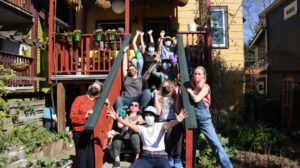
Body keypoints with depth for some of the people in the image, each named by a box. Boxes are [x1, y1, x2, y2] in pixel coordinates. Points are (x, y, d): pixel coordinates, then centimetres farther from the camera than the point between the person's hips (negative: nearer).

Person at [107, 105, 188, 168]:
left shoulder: (160, 126, 2)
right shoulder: (141, 128, 8)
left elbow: (169, 124, -20)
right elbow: (129, 124, -7)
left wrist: (177, 121, -44)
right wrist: (117, 118, -24)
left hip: (160, 156, -2)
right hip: (146, 157, 2)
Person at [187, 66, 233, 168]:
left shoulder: (205, 86, -2)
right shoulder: (192, 87, 13)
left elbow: (196, 99, -17)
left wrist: (190, 91, -1)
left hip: (204, 118, -5)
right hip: (193, 118, 5)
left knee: (216, 144, -10)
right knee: (192, 145, 12)